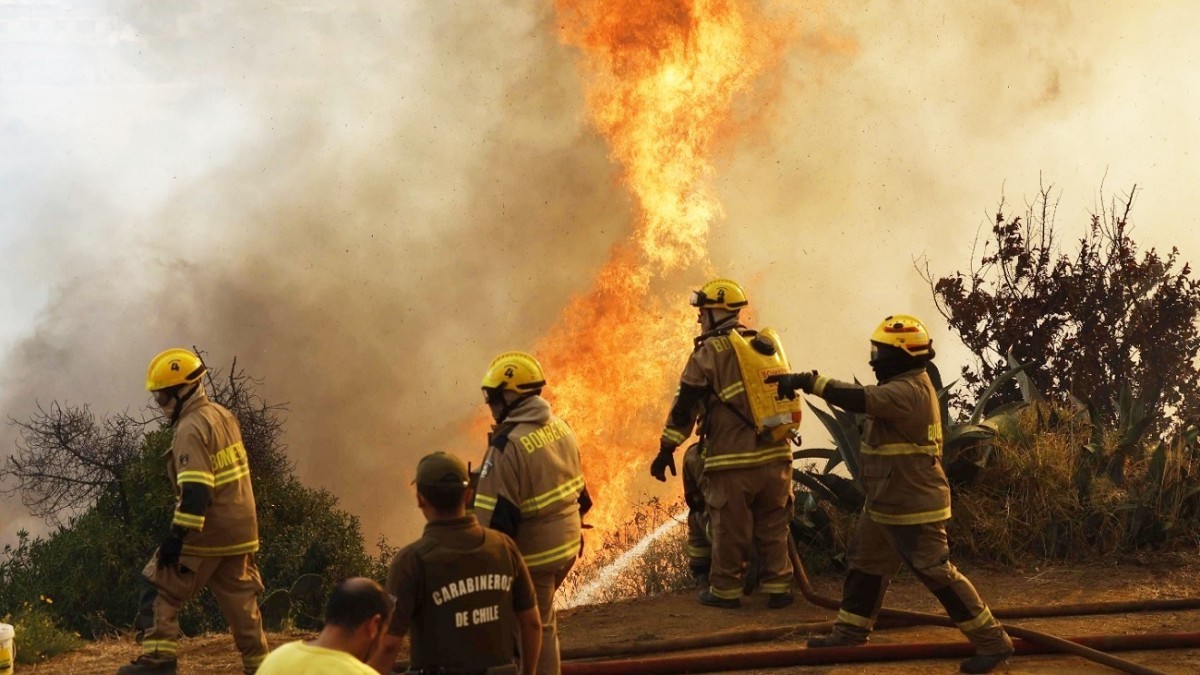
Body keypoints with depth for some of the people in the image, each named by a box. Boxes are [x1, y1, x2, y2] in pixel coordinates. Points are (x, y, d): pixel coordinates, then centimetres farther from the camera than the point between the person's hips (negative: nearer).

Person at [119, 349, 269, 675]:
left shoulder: (191, 428, -16)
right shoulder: (223, 415, 13)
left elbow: (195, 491, -25)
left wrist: (177, 535, -25)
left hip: (207, 533, -8)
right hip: (240, 529, 8)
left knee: (163, 588, 3)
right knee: (240, 599, 13)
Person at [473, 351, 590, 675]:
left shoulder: (508, 446, -25)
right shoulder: (560, 427, 2)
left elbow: (495, 517, -24)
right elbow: (580, 490, 12)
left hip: (533, 554, -8)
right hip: (568, 544, 8)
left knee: (535, 629, 7)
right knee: (541, 619, 24)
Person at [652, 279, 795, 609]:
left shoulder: (709, 353, -5)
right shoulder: (767, 345, 12)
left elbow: (684, 406, -6)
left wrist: (666, 450, -1)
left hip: (733, 460, -5)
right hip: (775, 456, 5)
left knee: (729, 529, 6)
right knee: (773, 527, 14)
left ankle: (725, 590, 15)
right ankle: (778, 588, 16)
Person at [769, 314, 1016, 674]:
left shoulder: (908, 391, -24)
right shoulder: (906, 386, 11)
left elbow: (861, 400, -37)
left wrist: (808, 382, -39)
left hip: (913, 508, -11)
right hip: (885, 505, 11)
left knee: (937, 573, -7)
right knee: (865, 565, 18)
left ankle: (992, 642, 1)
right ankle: (850, 633, 30)